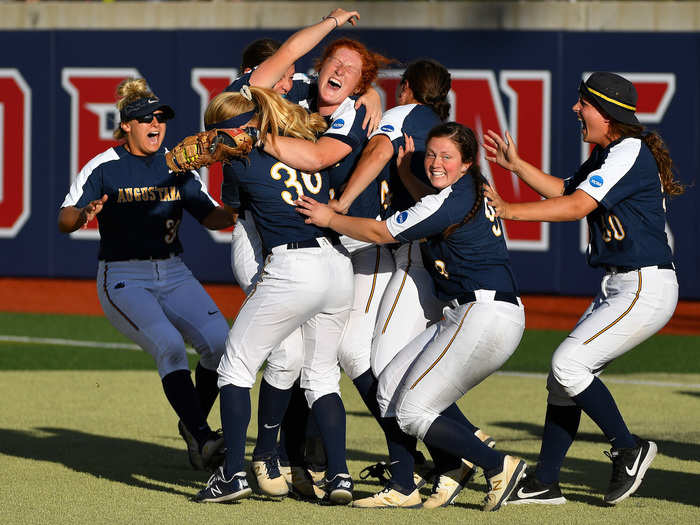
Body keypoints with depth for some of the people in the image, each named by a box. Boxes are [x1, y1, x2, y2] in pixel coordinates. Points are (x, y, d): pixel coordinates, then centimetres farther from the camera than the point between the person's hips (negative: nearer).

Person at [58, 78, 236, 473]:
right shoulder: (104, 167, -4)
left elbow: (211, 217, 6)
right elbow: (65, 221, -10)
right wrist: (84, 214, -32)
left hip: (174, 276, 4)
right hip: (123, 280, -4)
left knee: (220, 342, -17)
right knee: (169, 344, -29)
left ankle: (194, 425, 6)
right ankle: (201, 439, -35)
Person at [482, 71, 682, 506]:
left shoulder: (630, 153, -16)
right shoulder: (606, 155, 14)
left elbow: (576, 207, -23)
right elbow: (566, 192, 28)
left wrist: (509, 210, -24)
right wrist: (516, 165, 22)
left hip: (647, 288, -10)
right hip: (620, 289, 10)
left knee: (569, 363, -17)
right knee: (564, 374, 8)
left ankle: (629, 449, -3)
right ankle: (545, 483, 15)